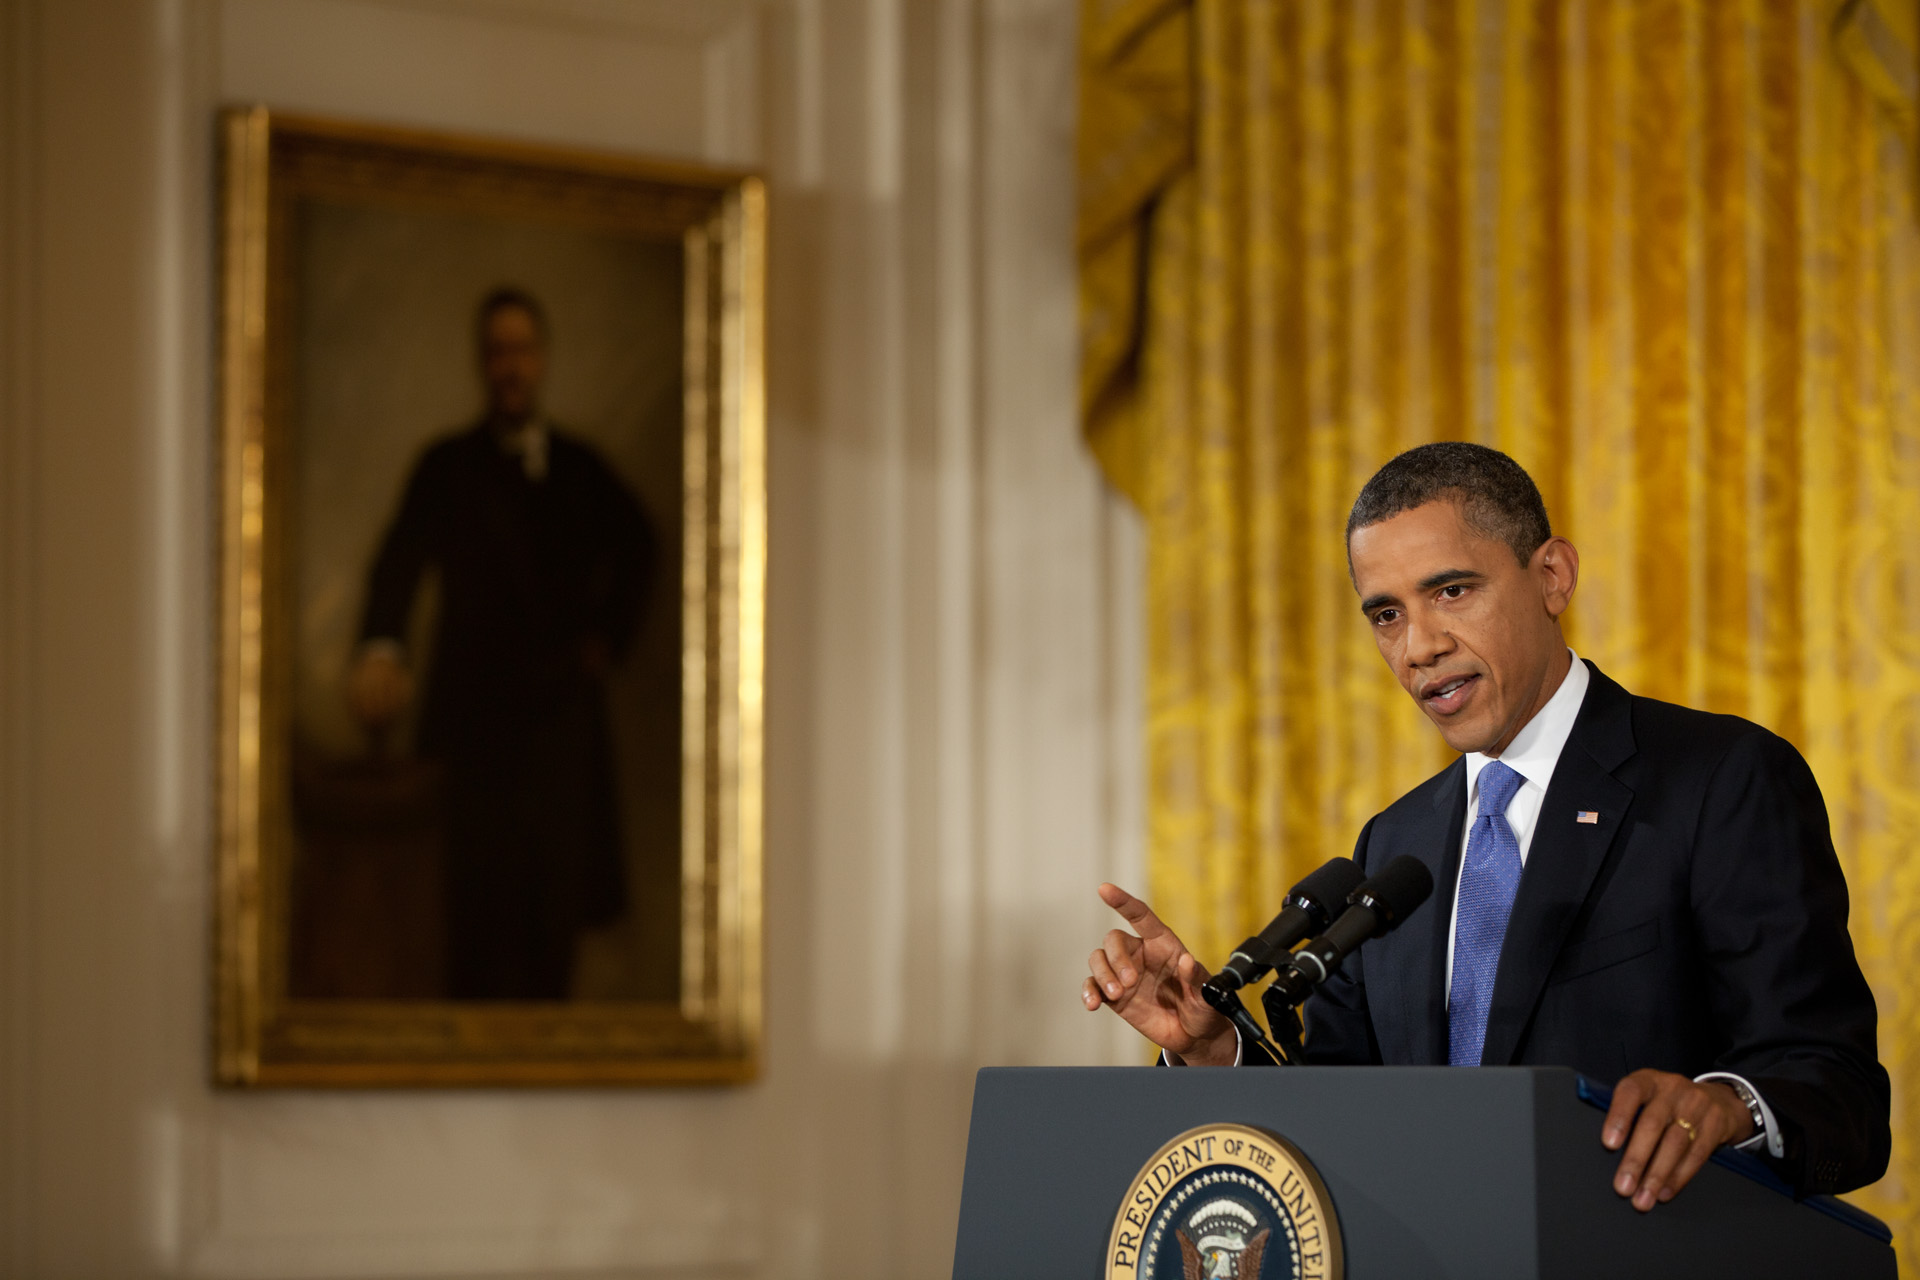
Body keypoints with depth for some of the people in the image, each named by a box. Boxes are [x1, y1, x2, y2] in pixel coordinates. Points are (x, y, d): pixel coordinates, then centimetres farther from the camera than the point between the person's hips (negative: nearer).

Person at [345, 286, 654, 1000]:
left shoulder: (580, 468, 11)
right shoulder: (448, 468, -1)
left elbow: (635, 545, 30)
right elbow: (401, 560, -18)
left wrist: (609, 634, 15)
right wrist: (382, 648, -38)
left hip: (564, 714, 3)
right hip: (477, 718, -3)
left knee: (558, 902, 3)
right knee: (481, 905, -8)